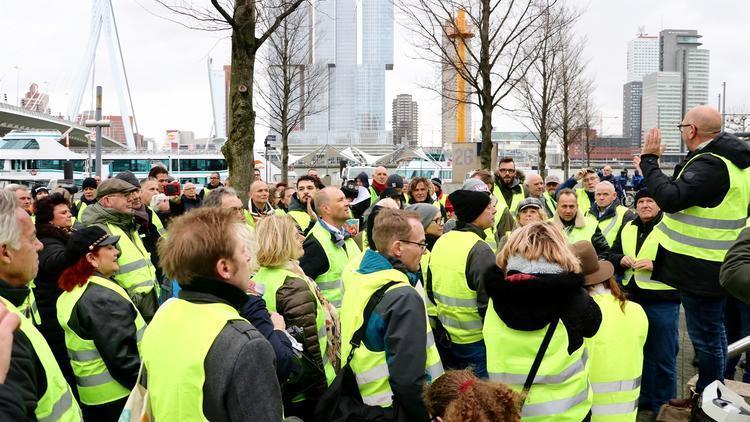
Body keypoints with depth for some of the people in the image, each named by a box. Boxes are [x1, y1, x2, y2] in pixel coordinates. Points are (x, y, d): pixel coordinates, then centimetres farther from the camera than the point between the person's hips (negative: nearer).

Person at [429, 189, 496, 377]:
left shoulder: (441, 242, 2)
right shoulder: (480, 250, -21)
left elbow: (431, 290, 10)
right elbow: (488, 302, -22)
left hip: (446, 336, 7)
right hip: (475, 339, -7)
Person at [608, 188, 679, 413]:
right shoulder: (627, 229, 11)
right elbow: (611, 255, 15)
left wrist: (655, 265, -24)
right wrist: (620, 260, -6)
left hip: (662, 302, -6)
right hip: (632, 299, 6)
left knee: (663, 357, 3)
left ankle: (663, 406, 17)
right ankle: (644, 398, 33)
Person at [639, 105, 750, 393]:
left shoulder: (710, 165, -23)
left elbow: (670, 198, -29)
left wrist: (649, 159, -21)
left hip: (700, 269, -11)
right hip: (718, 263, 11)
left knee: (705, 336, 2)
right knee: (714, 330, 21)